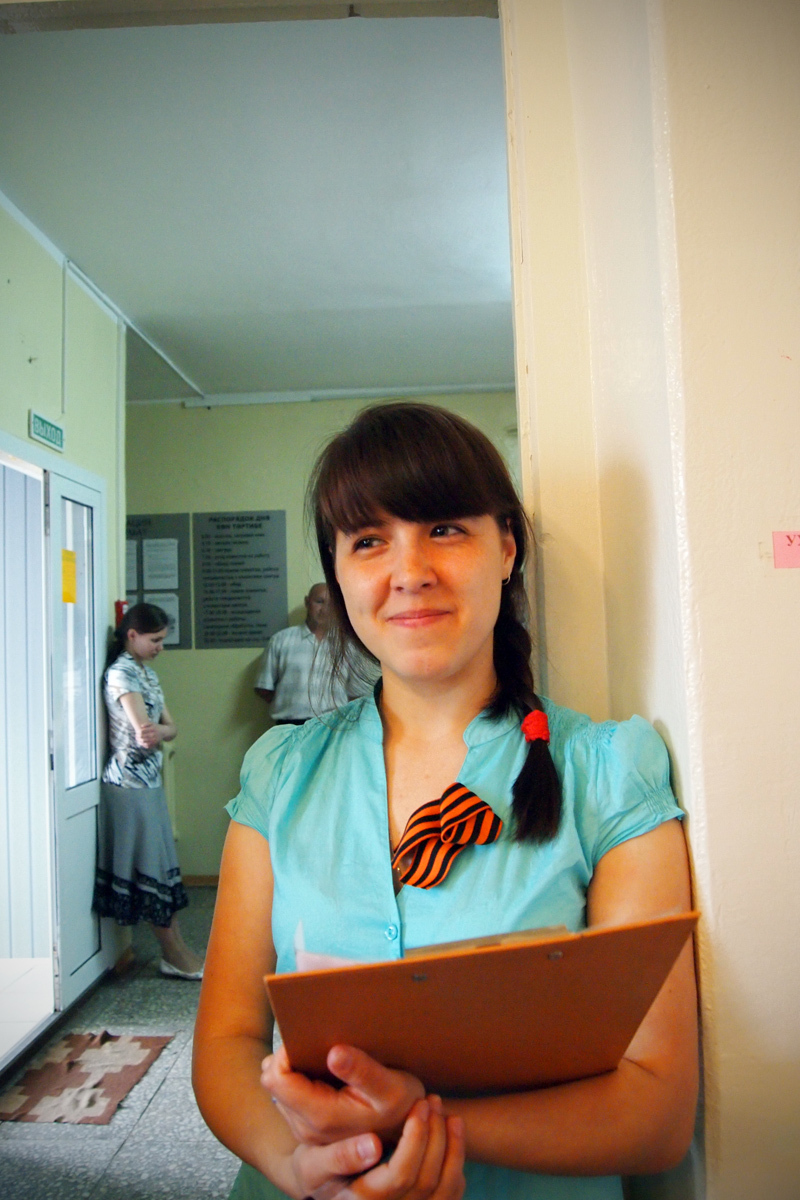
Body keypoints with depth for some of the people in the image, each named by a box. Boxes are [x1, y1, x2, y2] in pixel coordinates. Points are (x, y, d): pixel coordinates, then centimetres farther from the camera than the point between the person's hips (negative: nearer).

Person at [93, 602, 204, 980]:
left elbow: (169, 727, 4)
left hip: (149, 779, 9)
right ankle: (175, 956, 8)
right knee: (150, 866, -1)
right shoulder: (121, 673, -15)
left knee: (160, 864, 11)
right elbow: (143, 735, -23)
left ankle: (177, 953, 18)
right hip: (130, 782, -9)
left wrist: (158, 730, -14)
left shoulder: (147, 672, 13)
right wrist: (156, 732, -6)